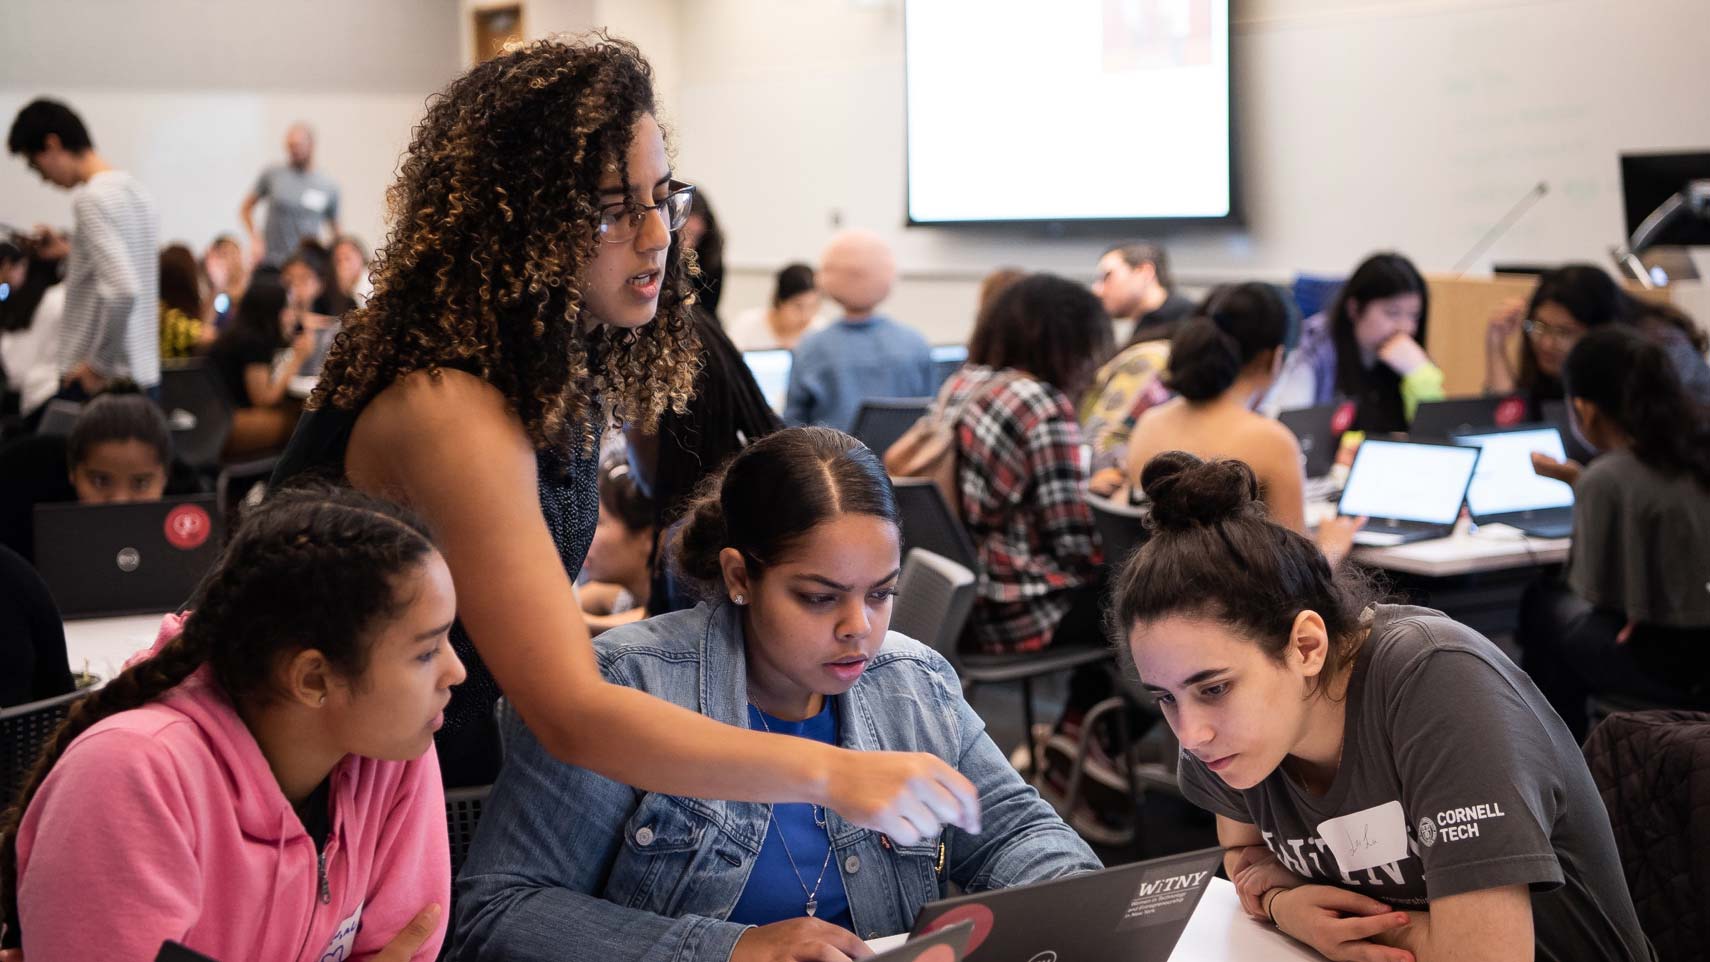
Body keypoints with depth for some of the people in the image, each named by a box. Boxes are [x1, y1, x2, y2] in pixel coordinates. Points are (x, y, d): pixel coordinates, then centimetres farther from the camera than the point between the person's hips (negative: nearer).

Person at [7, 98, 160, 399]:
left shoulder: (90, 197, -15)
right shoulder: (134, 189, 12)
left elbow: (122, 291, -27)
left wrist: (99, 364, -17)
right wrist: (70, 254, 18)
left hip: (100, 384, -9)